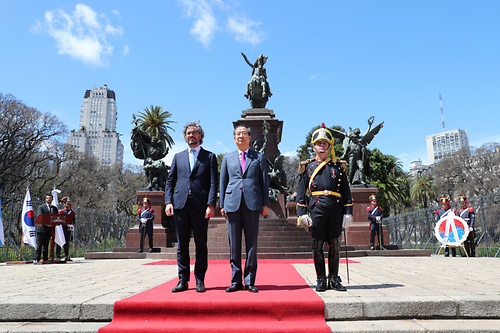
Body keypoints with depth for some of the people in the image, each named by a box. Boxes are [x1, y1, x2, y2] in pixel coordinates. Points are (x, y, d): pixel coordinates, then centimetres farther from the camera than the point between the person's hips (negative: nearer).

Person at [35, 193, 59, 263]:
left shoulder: (55, 208, 17)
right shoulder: (41, 207, 4)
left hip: (50, 229, 4)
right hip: (42, 228, -4)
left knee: (46, 245, 9)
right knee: (39, 245, -4)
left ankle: (45, 259, 11)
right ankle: (37, 259, 0)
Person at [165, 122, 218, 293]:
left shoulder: (210, 157, 9)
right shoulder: (178, 157, 18)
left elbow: (213, 183, 1)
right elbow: (170, 181, 14)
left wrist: (211, 204, -11)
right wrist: (168, 201, 0)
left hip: (200, 206, -2)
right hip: (180, 205, 3)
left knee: (201, 245, 2)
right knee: (182, 245, 6)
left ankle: (200, 280, 11)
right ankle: (183, 280, 14)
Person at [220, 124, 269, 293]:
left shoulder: (259, 157, 13)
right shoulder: (228, 158, 17)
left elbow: (264, 181, 9)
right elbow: (223, 182, 15)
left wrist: (265, 204, 2)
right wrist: (222, 204, 8)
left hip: (252, 203, -1)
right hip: (233, 203, 1)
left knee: (252, 243, 1)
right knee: (234, 244, 3)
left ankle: (250, 281, 10)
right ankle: (236, 280, 13)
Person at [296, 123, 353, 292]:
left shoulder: (338, 166, 13)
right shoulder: (308, 166, 10)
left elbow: (346, 191, 12)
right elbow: (301, 191, 7)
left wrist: (348, 212, 4)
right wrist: (302, 213, -2)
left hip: (335, 210, 1)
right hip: (316, 209, -1)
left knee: (334, 244, 5)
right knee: (317, 245, 1)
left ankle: (334, 278, 17)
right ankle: (321, 280, 12)